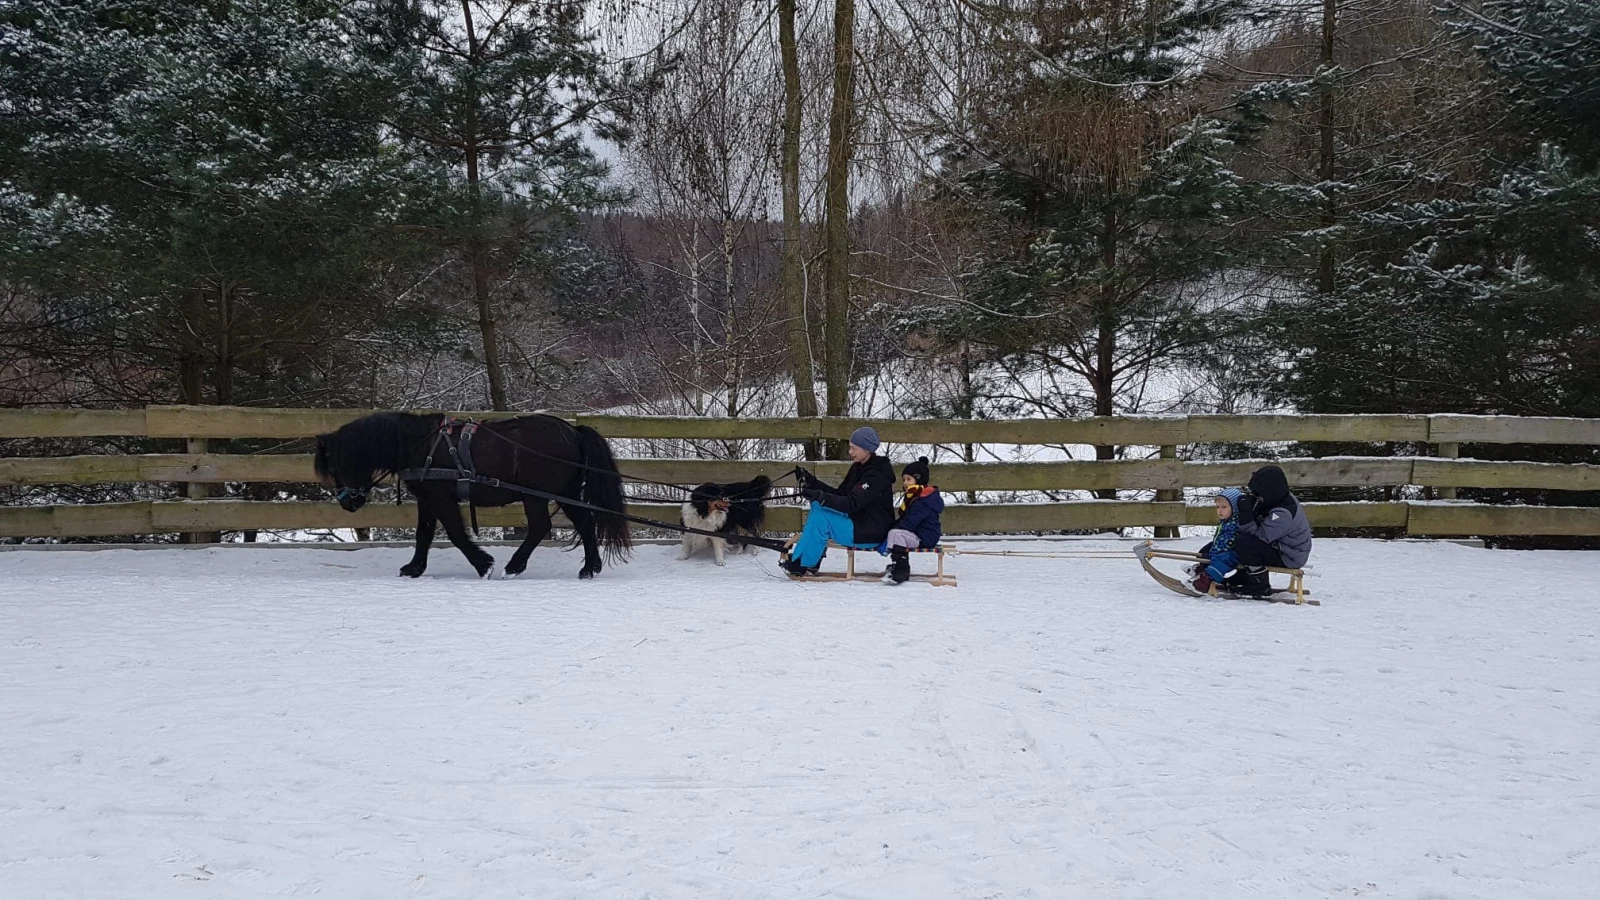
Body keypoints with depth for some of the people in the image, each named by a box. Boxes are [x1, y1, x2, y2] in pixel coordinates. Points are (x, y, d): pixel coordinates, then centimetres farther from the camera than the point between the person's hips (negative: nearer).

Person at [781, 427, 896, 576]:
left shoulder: (877, 475, -20)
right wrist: (812, 482, 2)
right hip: (857, 522, 10)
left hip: (873, 533, -10)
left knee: (821, 516, -21)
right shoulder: (858, 467, 10)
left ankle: (803, 565, -13)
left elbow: (852, 504, -29)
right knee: (818, 506, 3)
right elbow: (840, 494, 12)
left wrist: (821, 497, -39)